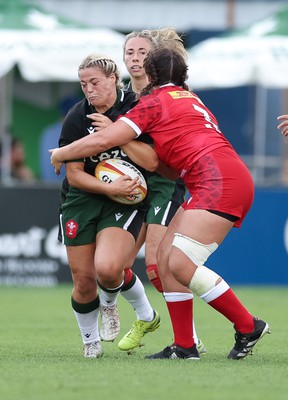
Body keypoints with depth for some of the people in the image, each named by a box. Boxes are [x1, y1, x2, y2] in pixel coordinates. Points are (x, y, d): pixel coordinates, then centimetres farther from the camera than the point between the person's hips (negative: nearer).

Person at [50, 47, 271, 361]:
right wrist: (128, 145, 24)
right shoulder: (190, 100, 28)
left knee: (180, 264, -15)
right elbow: (174, 166, 25)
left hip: (219, 180, -9)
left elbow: (103, 140, -2)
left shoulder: (155, 101, 2)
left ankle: (248, 327, -6)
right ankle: (184, 347, 7)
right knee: (165, 257, 7)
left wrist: (60, 155, 13)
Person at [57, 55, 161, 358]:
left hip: (125, 200, -2)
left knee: (108, 268, -26)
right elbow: (74, 175, -6)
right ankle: (90, 339, 25)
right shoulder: (76, 118, -5)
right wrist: (110, 188, -21)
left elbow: (152, 162, -15)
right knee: (84, 280, -2)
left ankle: (109, 302, 9)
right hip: (81, 199, 2)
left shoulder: (135, 109, -7)